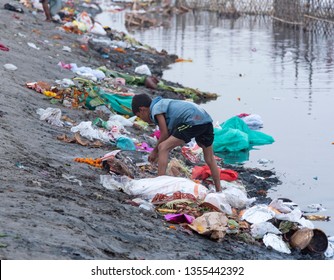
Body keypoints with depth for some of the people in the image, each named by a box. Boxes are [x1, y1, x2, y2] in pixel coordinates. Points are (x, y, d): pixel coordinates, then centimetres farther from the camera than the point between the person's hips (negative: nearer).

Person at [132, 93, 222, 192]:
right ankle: (219, 190, 30)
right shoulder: (163, 103, 27)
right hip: (206, 119, 10)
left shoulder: (156, 109, 0)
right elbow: (169, 134, 29)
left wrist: (155, 151, 12)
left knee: (163, 148, -6)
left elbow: (165, 134, -1)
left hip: (193, 121, -10)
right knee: (209, 158, 23)